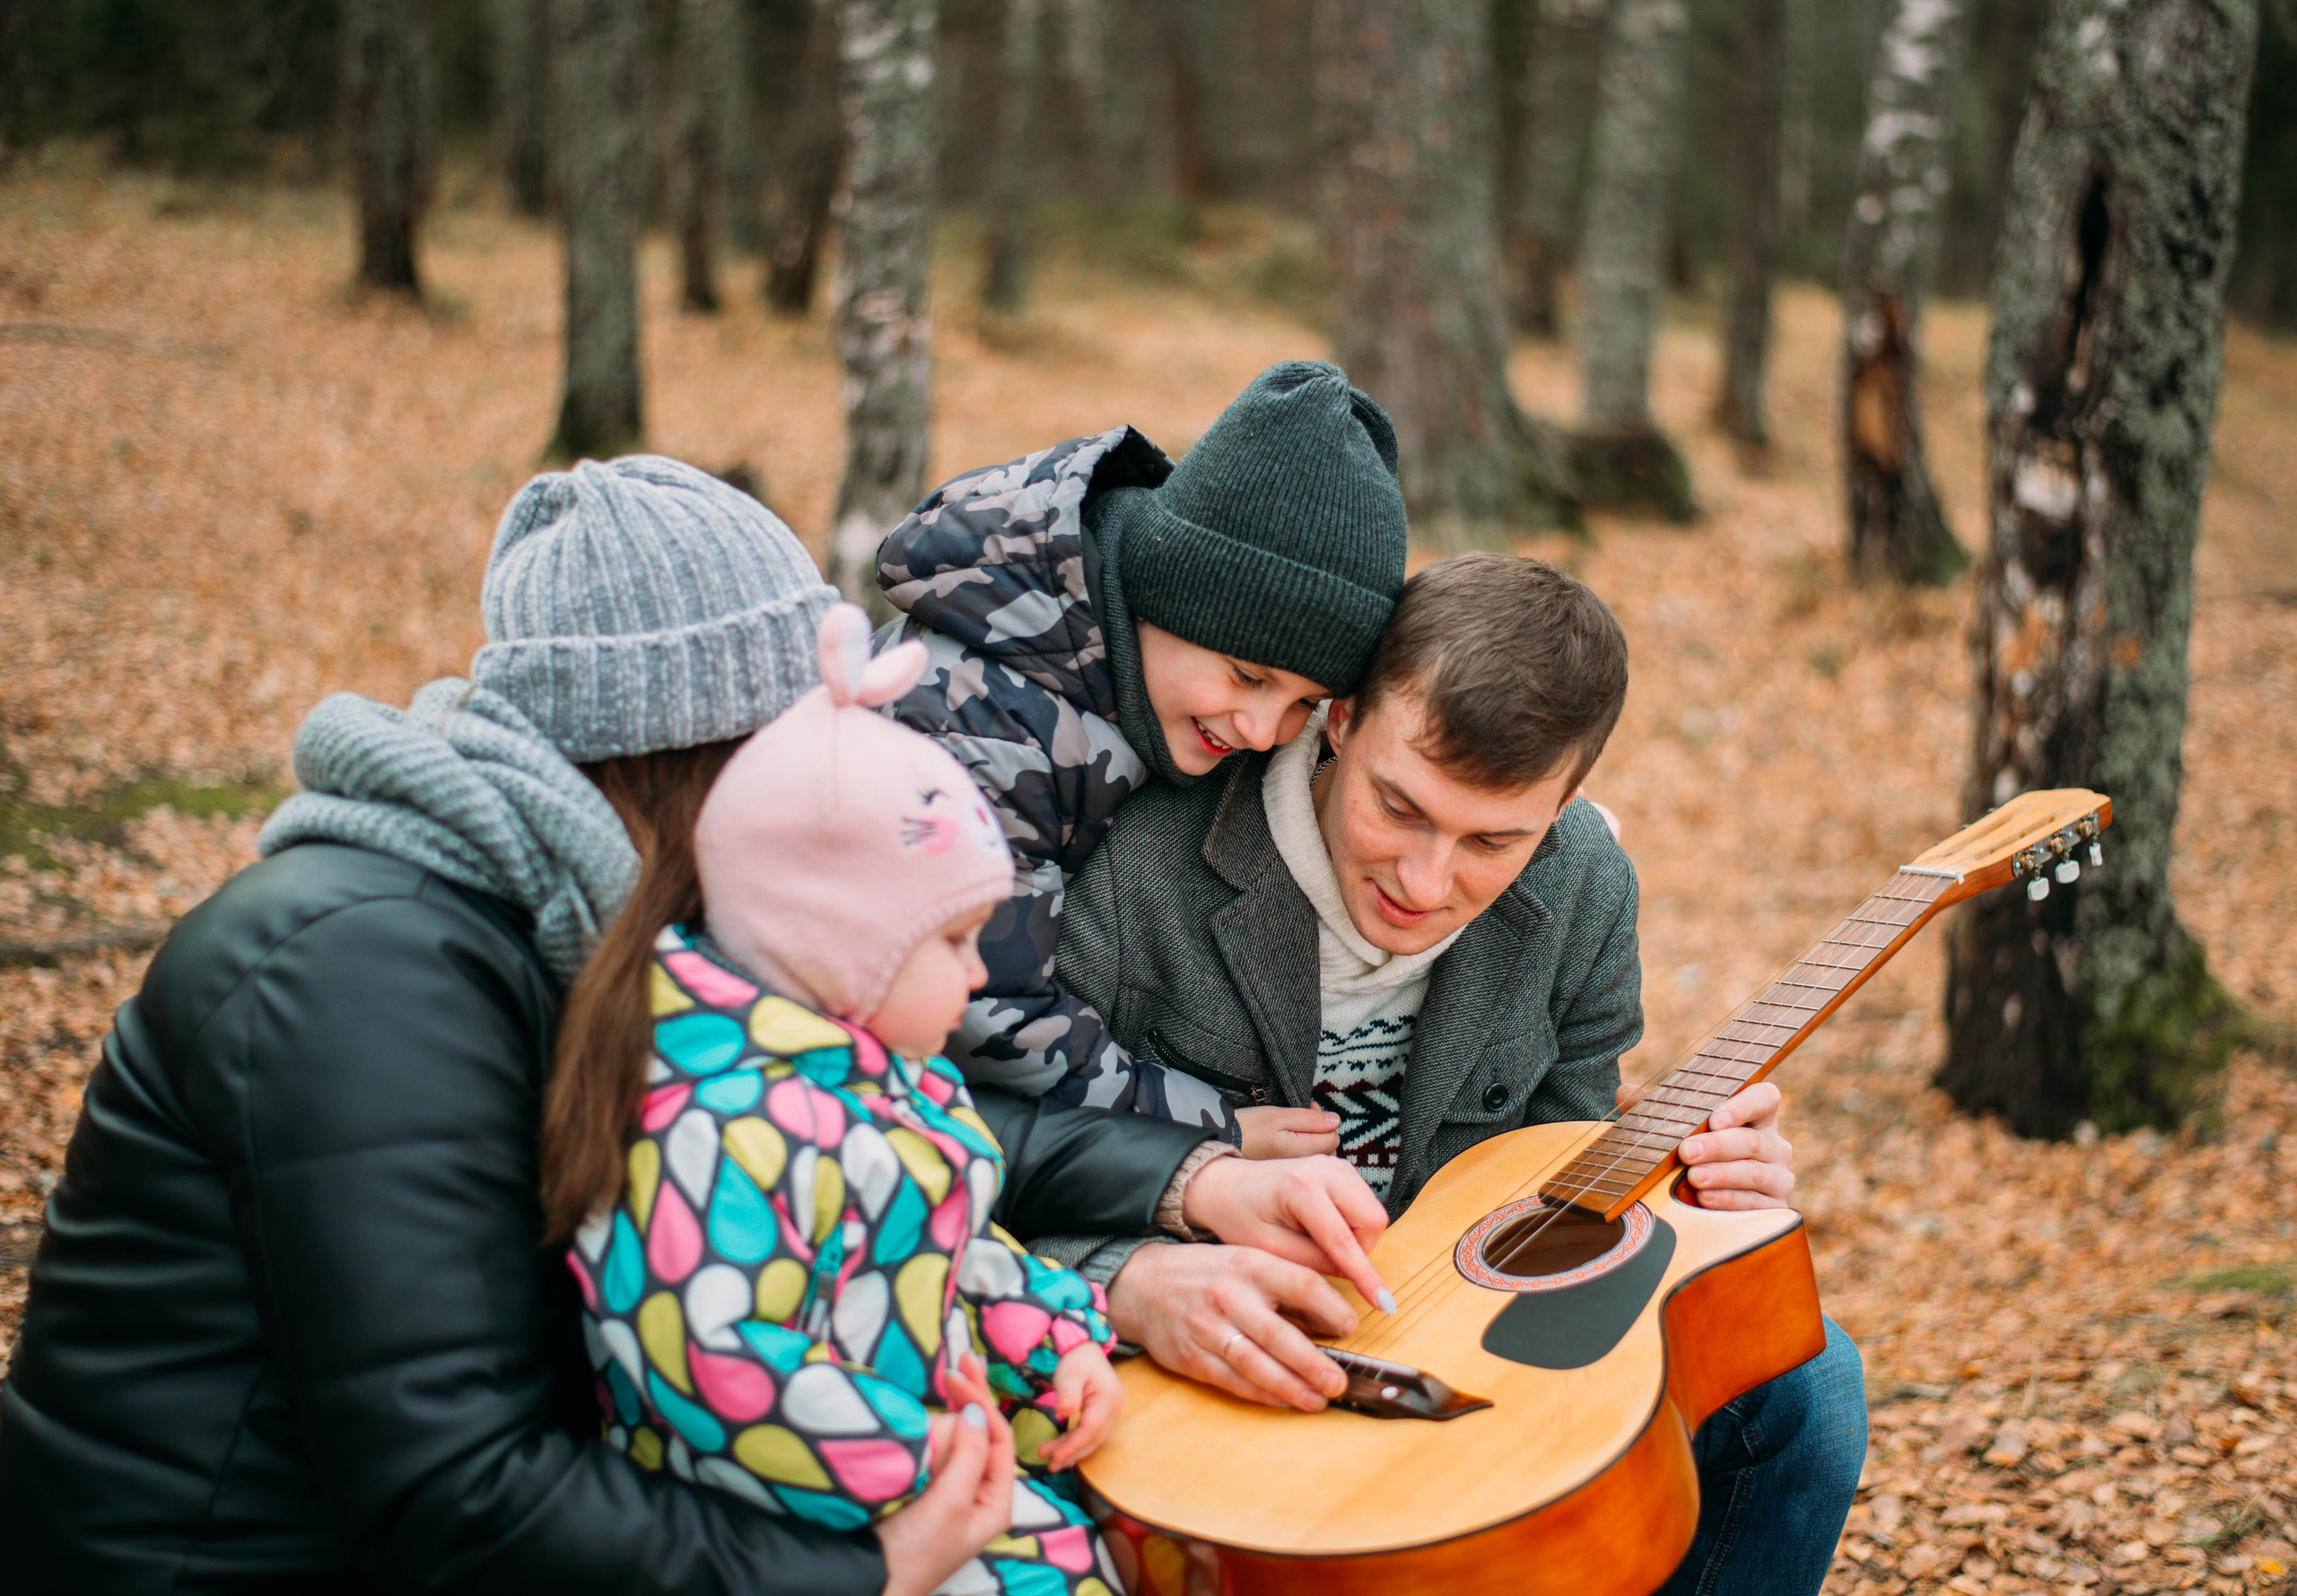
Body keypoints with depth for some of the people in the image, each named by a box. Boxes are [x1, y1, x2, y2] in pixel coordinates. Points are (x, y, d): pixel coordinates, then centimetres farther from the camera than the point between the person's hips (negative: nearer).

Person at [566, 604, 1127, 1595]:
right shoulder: (729, 1132, -23)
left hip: (934, 1443, 9)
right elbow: (707, 1361, -29)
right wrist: (917, 1470, -23)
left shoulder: (886, 1072, 11)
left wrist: (1059, 1345, 9)